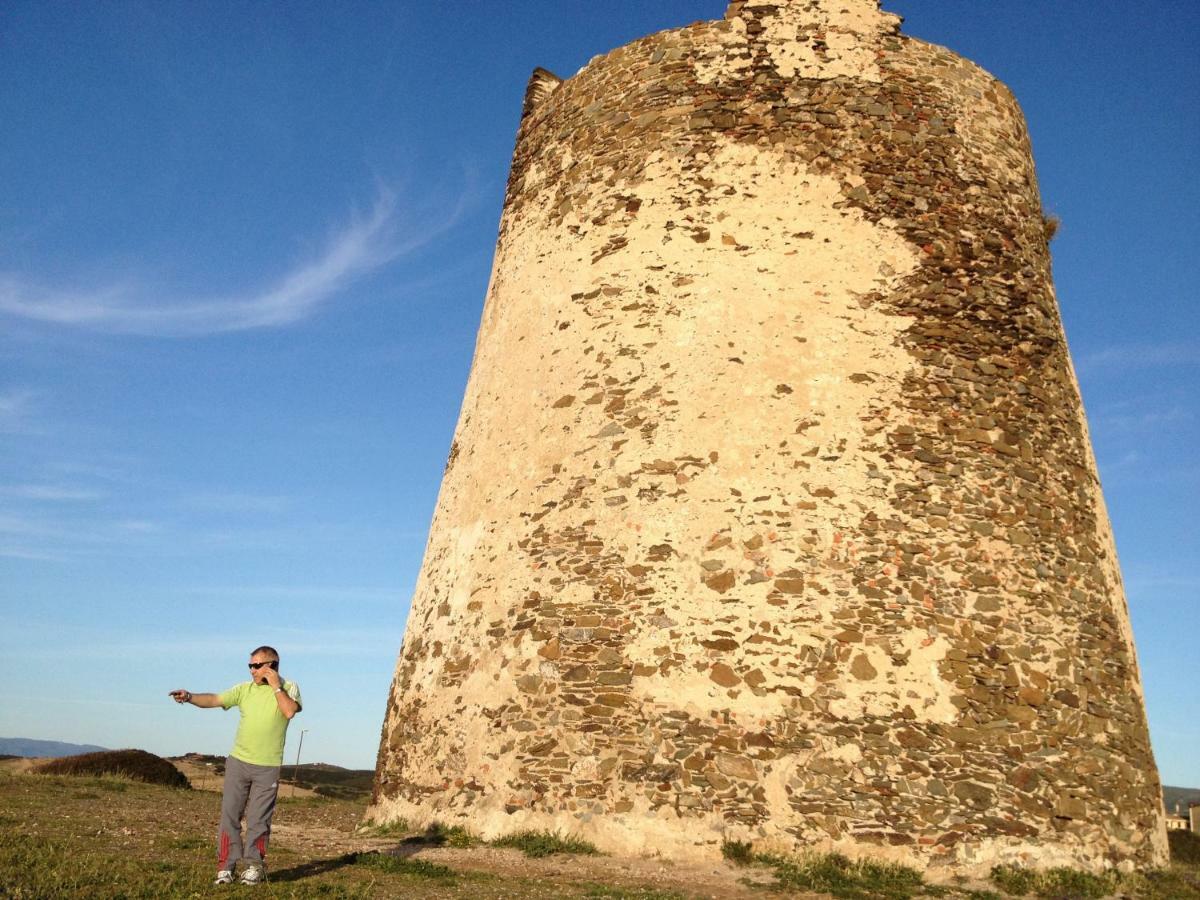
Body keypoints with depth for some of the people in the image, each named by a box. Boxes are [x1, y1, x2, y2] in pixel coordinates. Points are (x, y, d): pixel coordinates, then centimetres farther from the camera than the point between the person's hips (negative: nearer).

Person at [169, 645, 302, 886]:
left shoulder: (289, 688, -3)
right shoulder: (245, 689, 5)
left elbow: (289, 711, -21)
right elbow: (214, 700, -4)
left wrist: (275, 686, -16)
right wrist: (189, 697, -19)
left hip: (268, 767, -3)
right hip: (238, 762, 3)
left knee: (258, 819, 2)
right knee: (229, 815, 2)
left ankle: (253, 867, 16)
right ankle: (226, 867, 11)